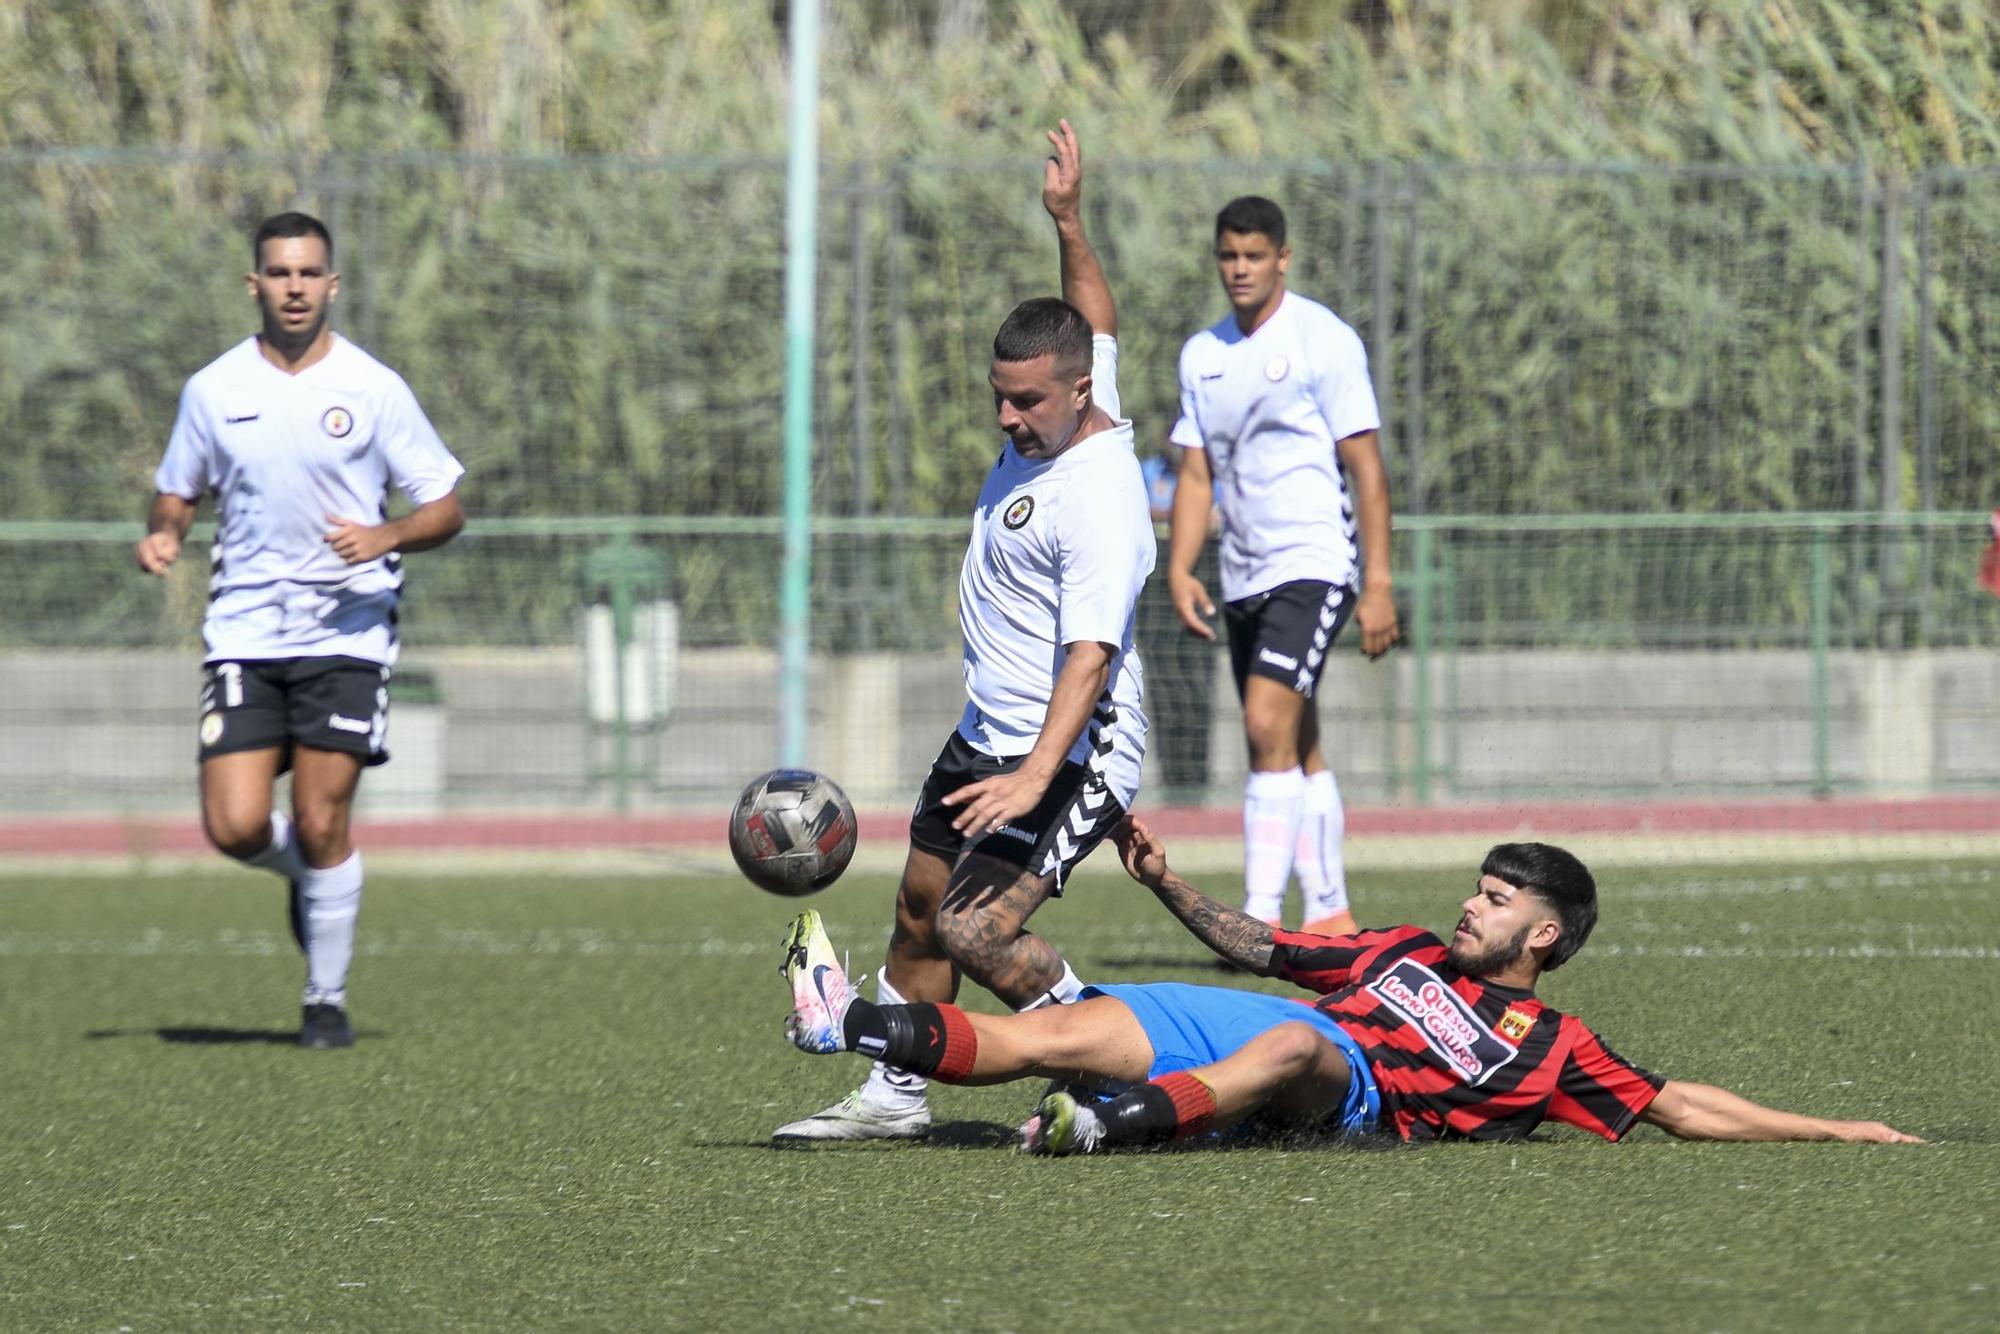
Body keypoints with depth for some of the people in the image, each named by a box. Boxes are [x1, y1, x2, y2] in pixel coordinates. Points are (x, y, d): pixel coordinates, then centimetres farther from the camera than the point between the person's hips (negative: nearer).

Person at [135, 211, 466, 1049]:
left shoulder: (373, 389, -1)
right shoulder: (213, 391, 5)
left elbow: (446, 509, 2)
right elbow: (177, 493, 18)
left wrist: (388, 536, -18)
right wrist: (163, 534, -5)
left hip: (347, 627, -2)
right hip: (245, 628, 2)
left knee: (322, 823, -9)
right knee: (235, 828, -9)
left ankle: (328, 1000, 9)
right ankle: (307, 872, 27)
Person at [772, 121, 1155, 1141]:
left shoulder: (1099, 498, -26)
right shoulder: (1051, 419, 2)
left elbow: (1091, 653, -32)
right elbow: (1094, 321, 24)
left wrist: (1036, 778, -41)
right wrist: (1067, 222, 19)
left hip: (1071, 758, -10)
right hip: (987, 738, 10)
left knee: (974, 929, -21)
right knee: (920, 911, 17)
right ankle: (894, 1095, 31)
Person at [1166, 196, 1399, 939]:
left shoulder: (1322, 340, -7)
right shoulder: (1202, 355, 12)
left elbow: (1366, 468, -8)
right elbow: (1196, 473, 14)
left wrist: (1378, 586, -13)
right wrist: (1179, 571, -1)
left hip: (1314, 564, -7)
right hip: (1244, 576, 7)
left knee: (1270, 730, -19)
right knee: (1295, 753, 10)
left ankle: (1260, 916, -23)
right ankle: (1329, 916, 17)